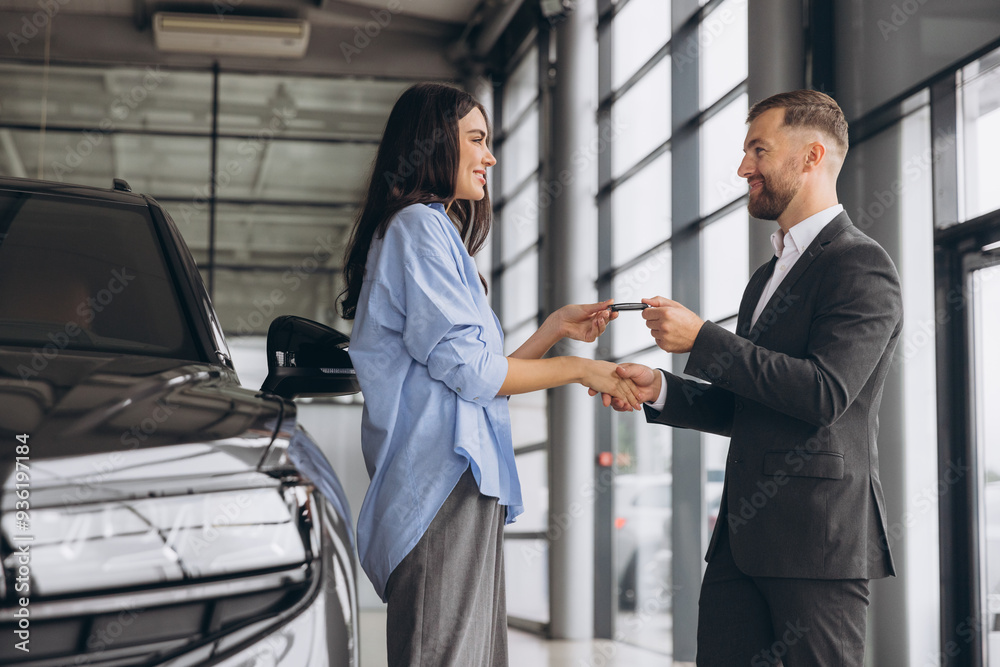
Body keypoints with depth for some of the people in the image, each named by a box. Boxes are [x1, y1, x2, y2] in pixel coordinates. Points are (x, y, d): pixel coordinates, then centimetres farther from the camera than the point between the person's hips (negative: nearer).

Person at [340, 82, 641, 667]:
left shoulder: (440, 234, 26)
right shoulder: (417, 226, -6)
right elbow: (466, 368, -13)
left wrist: (554, 329, 18)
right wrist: (581, 369, -4)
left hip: (467, 490, 10)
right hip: (443, 483, -10)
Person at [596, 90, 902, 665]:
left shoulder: (861, 267, -9)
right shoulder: (769, 276, 22)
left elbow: (825, 391, -21)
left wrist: (701, 339, -16)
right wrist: (661, 391, 7)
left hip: (819, 532, -9)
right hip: (744, 534, 9)